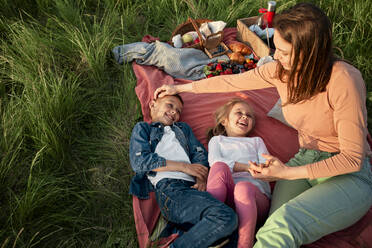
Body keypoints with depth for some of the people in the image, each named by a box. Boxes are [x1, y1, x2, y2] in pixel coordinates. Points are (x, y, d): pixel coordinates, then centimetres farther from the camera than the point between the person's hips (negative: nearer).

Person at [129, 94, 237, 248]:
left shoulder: (183, 128, 37)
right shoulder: (143, 128, 21)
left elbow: (200, 154, 25)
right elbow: (139, 161, 3)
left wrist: (201, 177, 0)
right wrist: (184, 167, 0)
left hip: (192, 188, 5)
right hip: (169, 189, -5)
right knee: (225, 217, -30)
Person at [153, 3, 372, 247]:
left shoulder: (343, 81, -23)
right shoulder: (282, 69, -6)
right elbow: (231, 81, 9)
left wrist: (288, 173, -23)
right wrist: (180, 88, 18)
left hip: (351, 174, -4)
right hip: (306, 160, 5)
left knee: (283, 225, -30)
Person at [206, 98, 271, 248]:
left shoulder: (256, 141, 35)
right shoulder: (217, 140, 31)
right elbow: (214, 161, 6)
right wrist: (248, 167, -8)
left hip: (256, 192, 1)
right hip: (227, 193, 0)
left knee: (243, 187, -36)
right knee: (220, 167, -32)